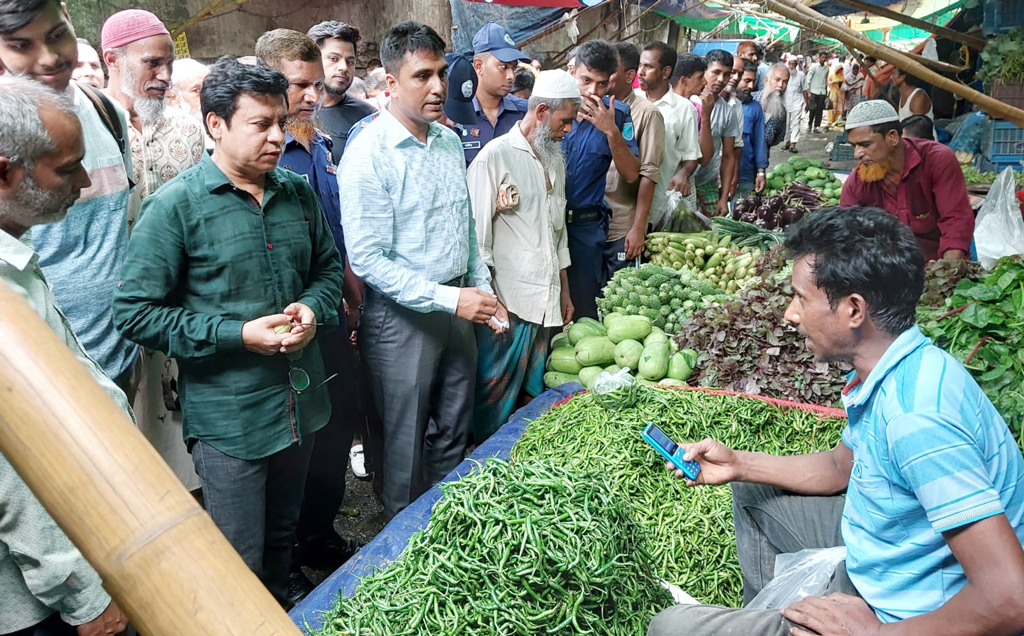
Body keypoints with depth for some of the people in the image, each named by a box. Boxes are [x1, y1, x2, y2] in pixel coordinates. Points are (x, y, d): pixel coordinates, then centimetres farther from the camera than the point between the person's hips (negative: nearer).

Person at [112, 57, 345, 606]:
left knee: (282, 539, 24)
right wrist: (237, 334, -20)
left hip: (300, 402, 6)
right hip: (227, 416, -5)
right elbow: (135, 313, -14)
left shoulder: (298, 192, 5)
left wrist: (312, 308, -6)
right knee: (241, 565, 7)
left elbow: (328, 268, 17)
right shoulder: (175, 205, -13)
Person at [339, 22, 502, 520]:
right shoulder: (368, 154, -17)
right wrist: (449, 299, -22)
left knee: (453, 433, 19)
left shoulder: (451, 142, 7)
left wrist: (483, 290, 12)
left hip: (458, 304, 7)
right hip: (401, 315, -7)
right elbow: (368, 259, -20)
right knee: (407, 445, 9)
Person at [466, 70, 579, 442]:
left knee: (534, 398, 13)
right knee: (495, 401, -1)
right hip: (507, 302, -7)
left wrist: (564, 292, 23)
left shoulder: (556, 160, 18)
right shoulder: (496, 156, -8)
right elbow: (477, 235, -11)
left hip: (546, 303, 7)